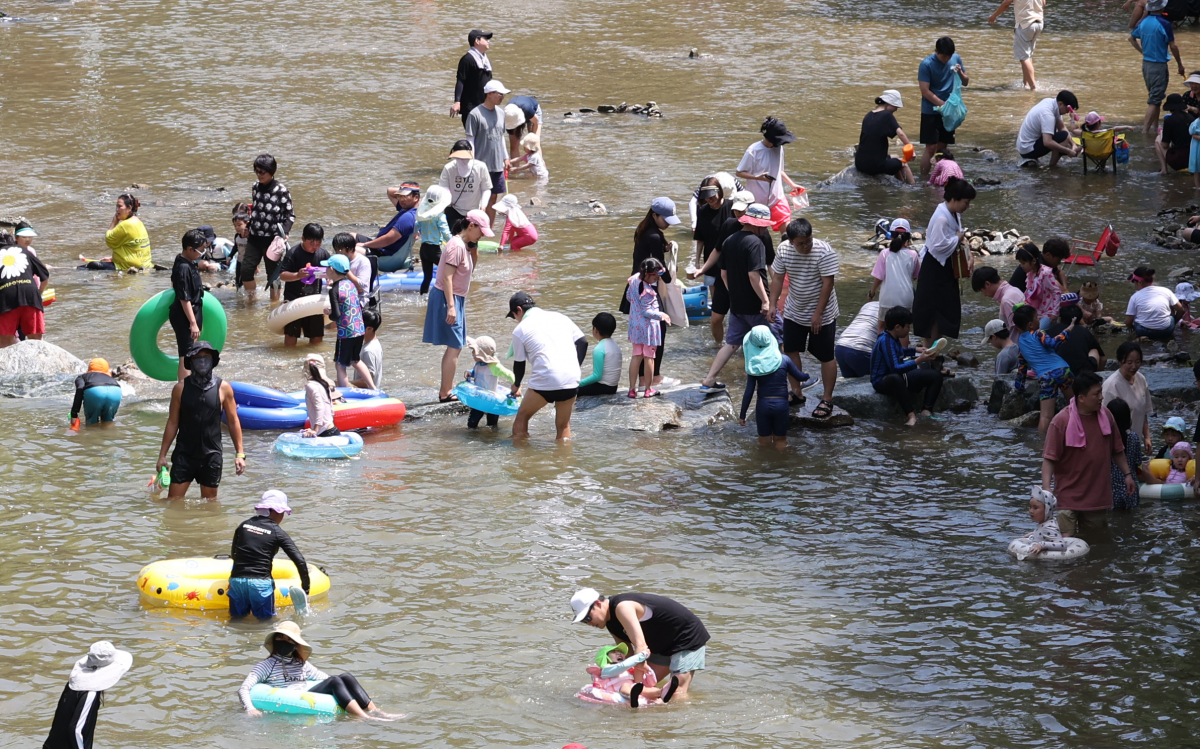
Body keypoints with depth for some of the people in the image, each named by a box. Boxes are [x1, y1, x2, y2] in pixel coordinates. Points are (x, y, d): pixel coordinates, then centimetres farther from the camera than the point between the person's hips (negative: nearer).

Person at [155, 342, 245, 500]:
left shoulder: (223, 388, -1)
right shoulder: (181, 388, -1)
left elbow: (233, 422, 5)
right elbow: (172, 423, 4)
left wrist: (240, 453, 1)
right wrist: (162, 455, 3)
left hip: (211, 456, 0)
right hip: (184, 454, 0)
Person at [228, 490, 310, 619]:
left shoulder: (243, 526, 12)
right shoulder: (278, 533, 1)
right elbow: (300, 561, -3)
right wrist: (305, 588, 7)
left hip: (236, 580, 3)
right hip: (261, 583, -3)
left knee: (237, 619, 15)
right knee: (264, 621, 1)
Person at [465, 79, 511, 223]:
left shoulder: (500, 113, 9)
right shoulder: (475, 114, -12)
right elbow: (470, 140, -10)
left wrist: (506, 158, 18)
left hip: (498, 165, 6)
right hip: (482, 163, -6)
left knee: (493, 197, 11)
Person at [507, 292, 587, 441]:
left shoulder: (520, 329, 4)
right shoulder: (560, 317, 16)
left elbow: (519, 363, 12)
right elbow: (582, 342, 14)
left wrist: (516, 385, 30)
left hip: (545, 382, -4)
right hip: (571, 381, 4)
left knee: (522, 416, 17)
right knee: (563, 425, 18)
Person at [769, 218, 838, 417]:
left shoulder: (825, 252, -24)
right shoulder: (784, 249, -9)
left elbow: (827, 283, -22)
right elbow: (777, 277, 1)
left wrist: (818, 314, -22)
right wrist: (772, 304, -6)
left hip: (821, 315, -5)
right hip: (794, 312, 5)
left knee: (825, 356, 1)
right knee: (790, 350, 12)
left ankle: (827, 399, 11)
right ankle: (796, 392, 28)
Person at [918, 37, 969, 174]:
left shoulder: (956, 59, 2)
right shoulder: (926, 64, -15)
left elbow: (966, 82, 10)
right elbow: (925, 91, -18)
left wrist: (960, 73, -13)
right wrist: (943, 104, -23)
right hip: (931, 111, -5)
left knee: (942, 147, 11)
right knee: (930, 148, -8)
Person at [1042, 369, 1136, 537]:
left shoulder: (1106, 416, 3)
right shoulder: (1061, 422, -14)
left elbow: (1117, 450, 16)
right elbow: (1049, 458, -15)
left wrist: (1127, 474, 14)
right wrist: (1046, 488, -25)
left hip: (1098, 496, 5)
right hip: (1068, 497, -5)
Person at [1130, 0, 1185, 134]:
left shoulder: (1143, 22, 2)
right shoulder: (1164, 24, -18)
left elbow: (1132, 38, 15)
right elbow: (1173, 47, -14)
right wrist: (1180, 64, -3)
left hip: (1146, 63, 7)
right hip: (1159, 65, -7)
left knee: (1154, 96, 20)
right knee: (1155, 99, -4)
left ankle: (1155, 125, 28)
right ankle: (1146, 129, -8)